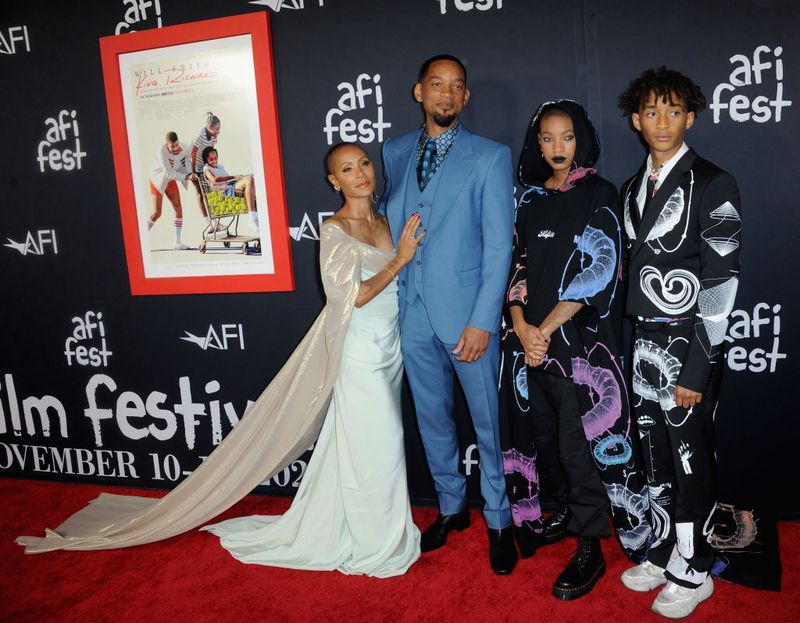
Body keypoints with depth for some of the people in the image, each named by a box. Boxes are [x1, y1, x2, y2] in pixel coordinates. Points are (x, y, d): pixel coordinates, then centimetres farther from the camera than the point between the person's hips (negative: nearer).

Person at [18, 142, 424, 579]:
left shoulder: (384, 222, 10)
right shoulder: (334, 231, -13)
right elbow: (354, 295, -21)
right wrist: (400, 259, -18)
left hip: (391, 346, 8)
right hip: (360, 350, -8)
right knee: (374, 446, 0)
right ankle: (373, 543, 19)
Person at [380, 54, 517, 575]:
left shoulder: (490, 157, -3)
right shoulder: (396, 152, 11)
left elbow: (499, 244, -8)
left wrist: (482, 321, -14)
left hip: (465, 312, -4)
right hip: (413, 311, 4)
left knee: (487, 420, 5)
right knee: (432, 416, 15)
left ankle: (499, 520, 25)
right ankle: (452, 507, 35)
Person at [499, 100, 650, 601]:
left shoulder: (599, 195, -3)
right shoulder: (532, 198, 12)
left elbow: (599, 271, -12)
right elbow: (519, 265, 8)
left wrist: (548, 327, -14)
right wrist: (522, 327, -6)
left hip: (580, 338, -5)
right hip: (532, 337, 6)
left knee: (578, 443, -2)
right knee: (541, 435, 14)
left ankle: (591, 550, 12)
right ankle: (570, 512, 36)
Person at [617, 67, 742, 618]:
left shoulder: (713, 186, -9)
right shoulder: (633, 189, 11)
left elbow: (721, 284, -14)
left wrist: (696, 370, -17)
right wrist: (635, 340, 9)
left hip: (688, 343, -6)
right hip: (645, 340, 6)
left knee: (692, 459, 5)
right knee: (656, 456, 15)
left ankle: (693, 573, 24)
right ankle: (663, 555, 33)